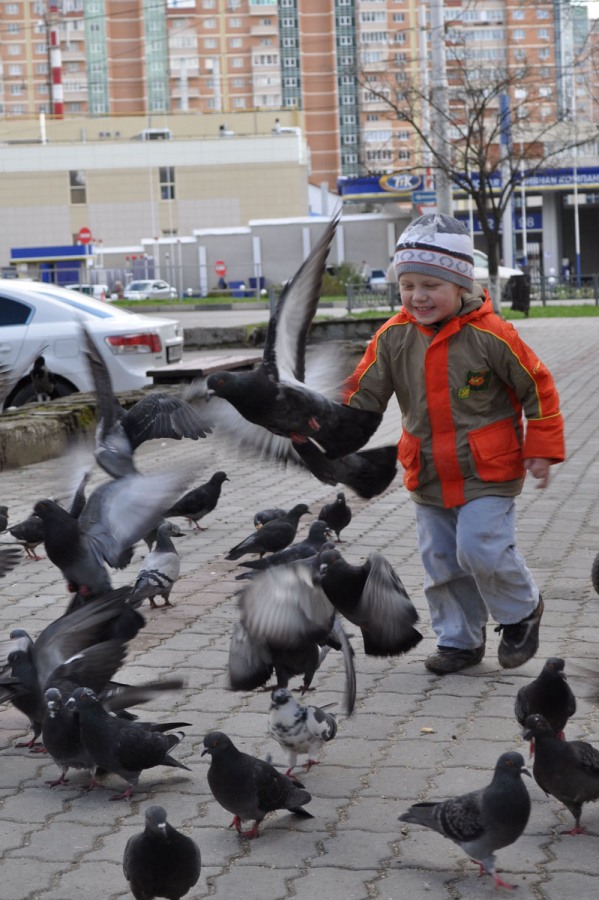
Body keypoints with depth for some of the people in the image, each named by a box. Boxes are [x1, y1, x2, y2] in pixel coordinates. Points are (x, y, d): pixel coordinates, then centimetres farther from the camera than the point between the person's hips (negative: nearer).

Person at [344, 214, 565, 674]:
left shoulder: (489, 334, -15)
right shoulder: (393, 337, -3)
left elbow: (537, 386, -6)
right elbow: (364, 394, 2)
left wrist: (541, 448, -4)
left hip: (487, 472, -5)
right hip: (429, 478, 5)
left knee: (482, 550, -14)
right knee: (442, 563, 11)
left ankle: (522, 611, 15)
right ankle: (459, 640, 29)